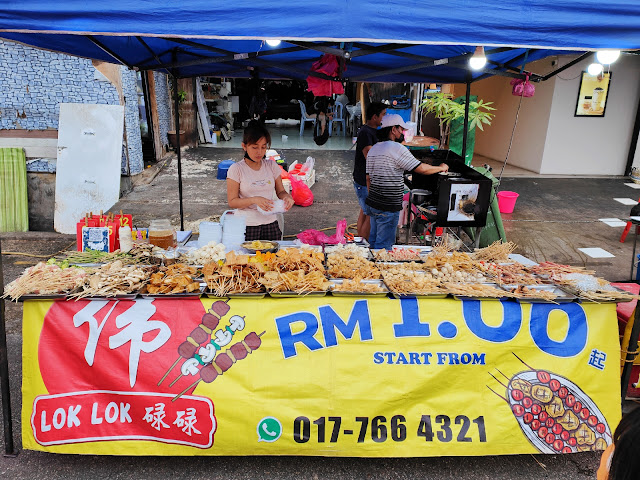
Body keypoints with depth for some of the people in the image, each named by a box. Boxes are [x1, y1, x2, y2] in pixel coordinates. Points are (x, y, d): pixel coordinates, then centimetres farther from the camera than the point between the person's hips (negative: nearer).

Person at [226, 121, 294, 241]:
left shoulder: (272, 166, 5)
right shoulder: (236, 169, -6)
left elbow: (280, 191, 11)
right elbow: (232, 201, -7)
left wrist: (287, 197, -12)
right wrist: (254, 200, -22)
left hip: (270, 224, 3)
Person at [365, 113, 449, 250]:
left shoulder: (372, 149, 12)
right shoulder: (397, 148, -14)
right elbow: (422, 169, -11)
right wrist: (441, 168, 6)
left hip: (373, 203, 9)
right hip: (388, 207, -9)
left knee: (374, 240, 17)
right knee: (384, 244, -1)